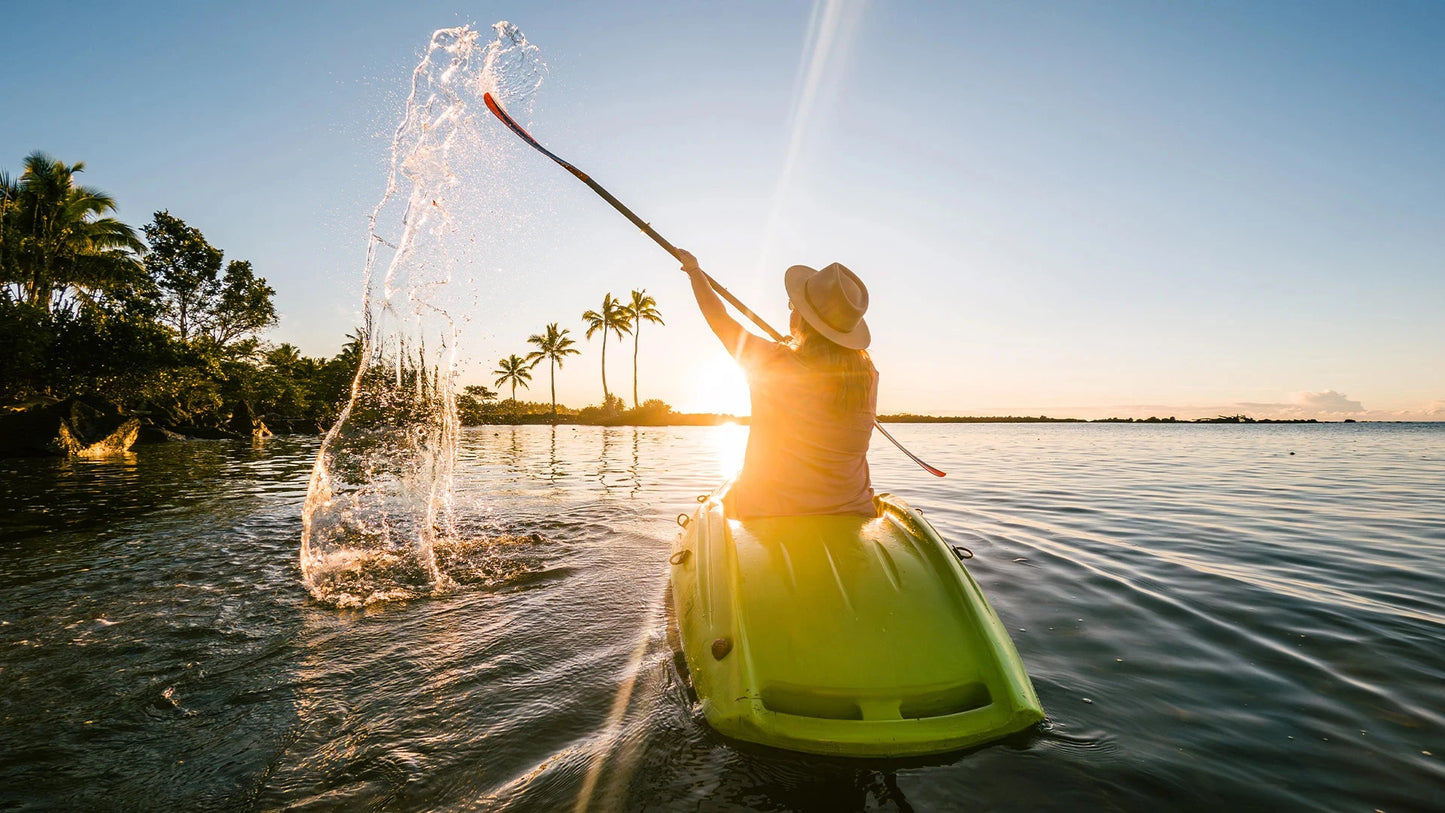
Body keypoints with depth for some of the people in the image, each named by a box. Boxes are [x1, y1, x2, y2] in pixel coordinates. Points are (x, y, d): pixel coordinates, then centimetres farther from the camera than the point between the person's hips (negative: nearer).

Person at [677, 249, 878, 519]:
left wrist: (695, 270, 20)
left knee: (726, 495, 30)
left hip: (767, 514, -2)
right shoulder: (868, 376, -7)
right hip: (851, 514, 3)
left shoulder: (769, 362, -16)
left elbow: (719, 318, 2)